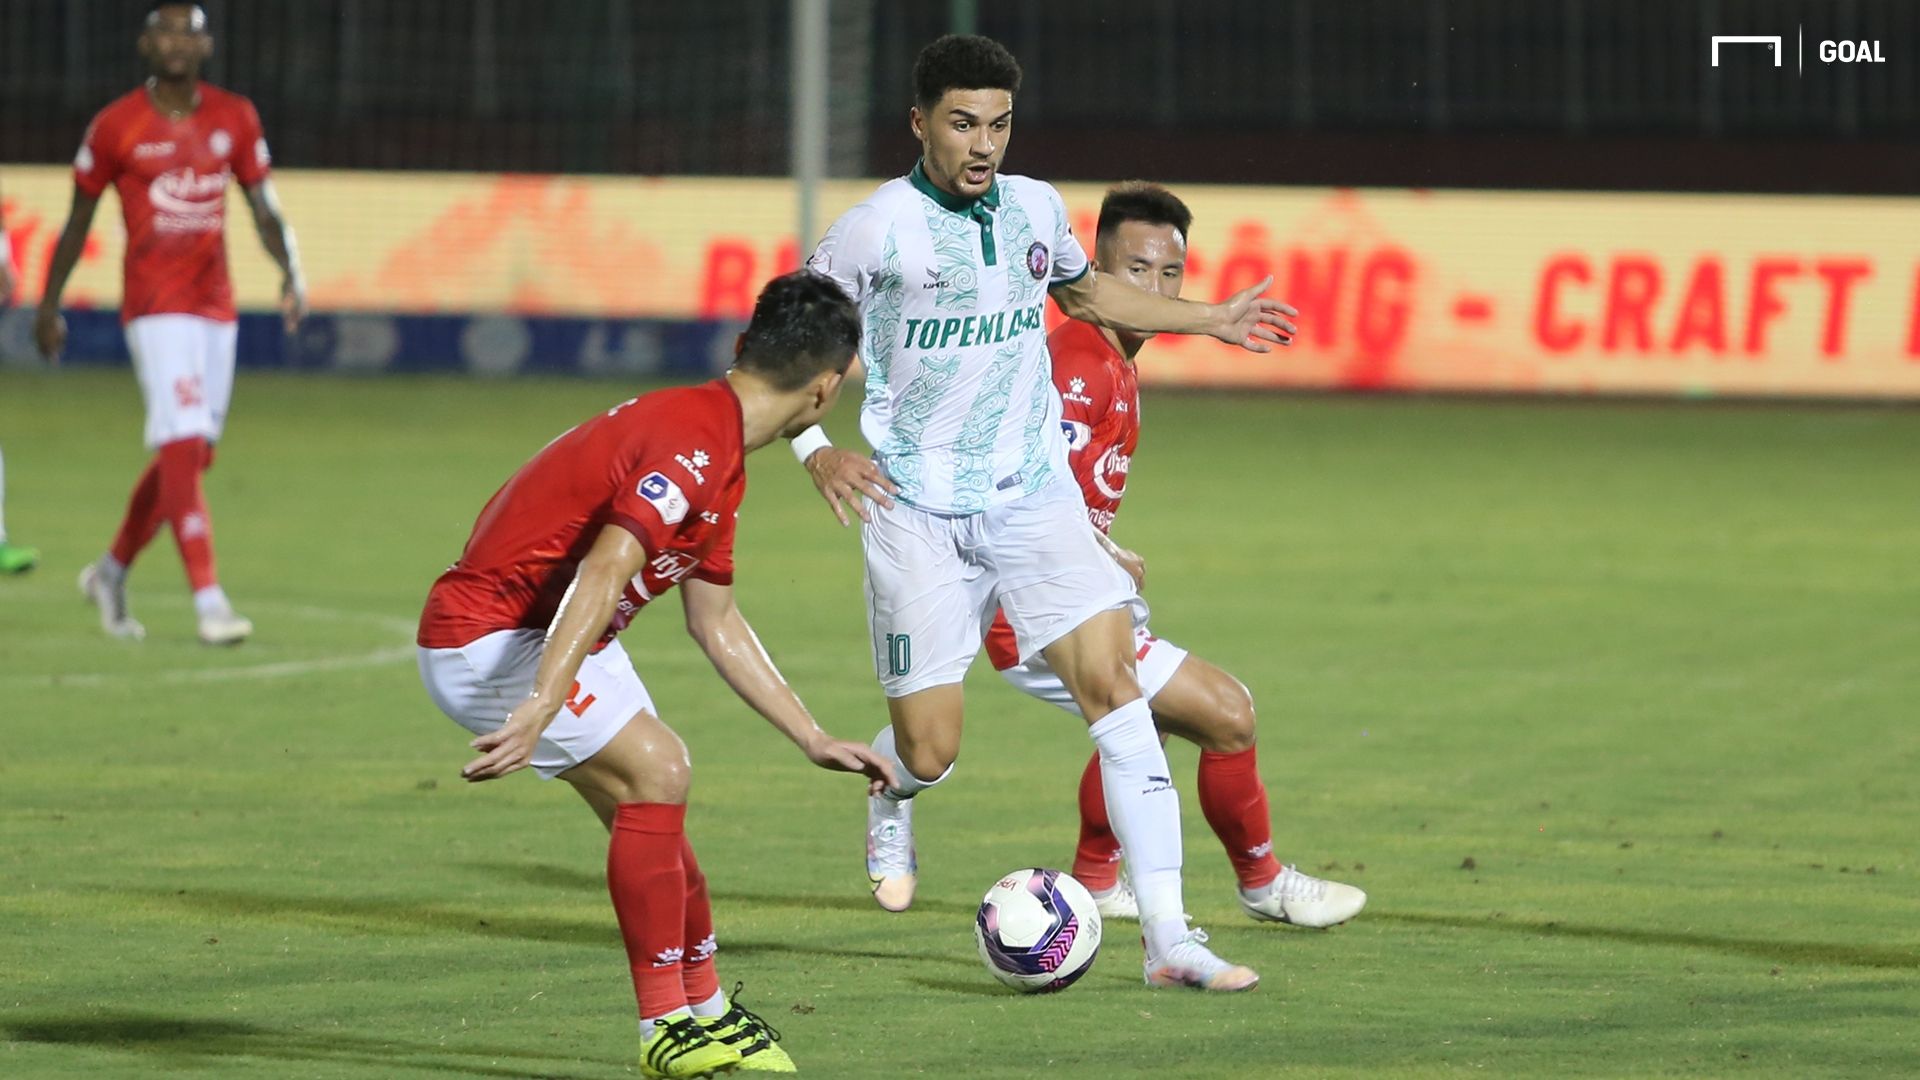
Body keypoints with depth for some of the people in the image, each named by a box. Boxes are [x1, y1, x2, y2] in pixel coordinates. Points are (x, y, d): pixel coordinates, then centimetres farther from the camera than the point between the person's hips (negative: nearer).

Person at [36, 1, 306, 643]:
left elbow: (264, 210, 8)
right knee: (182, 447, -17)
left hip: (215, 307, 5)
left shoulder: (234, 118, 7)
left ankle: (111, 573, 31)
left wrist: (290, 273, -10)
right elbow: (79, 220, 5)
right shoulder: (115, 127, -4)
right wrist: (49, 306, 8)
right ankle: (208, 602, -22)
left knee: (186, 455, 12)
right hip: (155, 307, -5)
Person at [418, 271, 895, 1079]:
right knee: (655, 770, -17)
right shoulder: (692, 446, -22)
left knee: (650, 801, 12)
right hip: (487, 638, -11)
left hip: (539, 630, 11)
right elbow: (602, 574, -34)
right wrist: (539, 711, -43)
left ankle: (705, 1012, 23)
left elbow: (715, 622, 21)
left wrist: (815, 742, 23)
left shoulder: (716, 462, 11)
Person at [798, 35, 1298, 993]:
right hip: (918, 510, -4)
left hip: (1034, 498, 4)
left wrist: (1212, 321, 26)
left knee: (1112, 683, -13)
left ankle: (1167, 939, -15)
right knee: (929, 748, -5)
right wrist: (815, 449, -15)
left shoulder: (1036, 210, 6)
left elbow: (1084, 291, 29)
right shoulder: (878, 229, -10)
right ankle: (889, 809, 37)